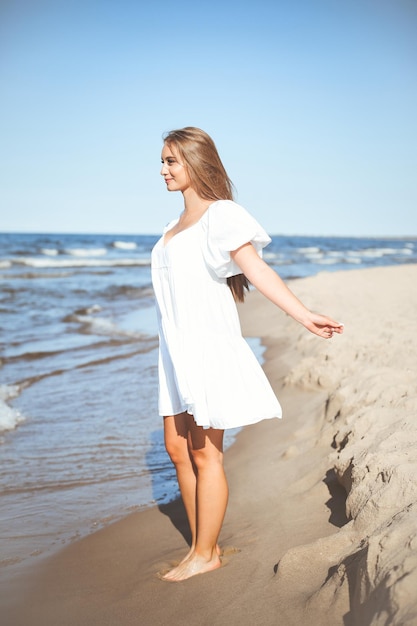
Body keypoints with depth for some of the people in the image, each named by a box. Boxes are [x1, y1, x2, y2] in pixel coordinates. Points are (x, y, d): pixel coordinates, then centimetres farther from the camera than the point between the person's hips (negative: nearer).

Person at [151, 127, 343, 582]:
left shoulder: (219, 215, -8)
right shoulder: (174, 228, 15)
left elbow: (256, 269, -18)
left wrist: (303, 315, -28)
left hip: (208, 347, -8)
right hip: (176, 349, 8)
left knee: (205, 454, 0)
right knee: (177, 448, 12)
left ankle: (206, 554, 14)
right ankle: (200, 546, 25)